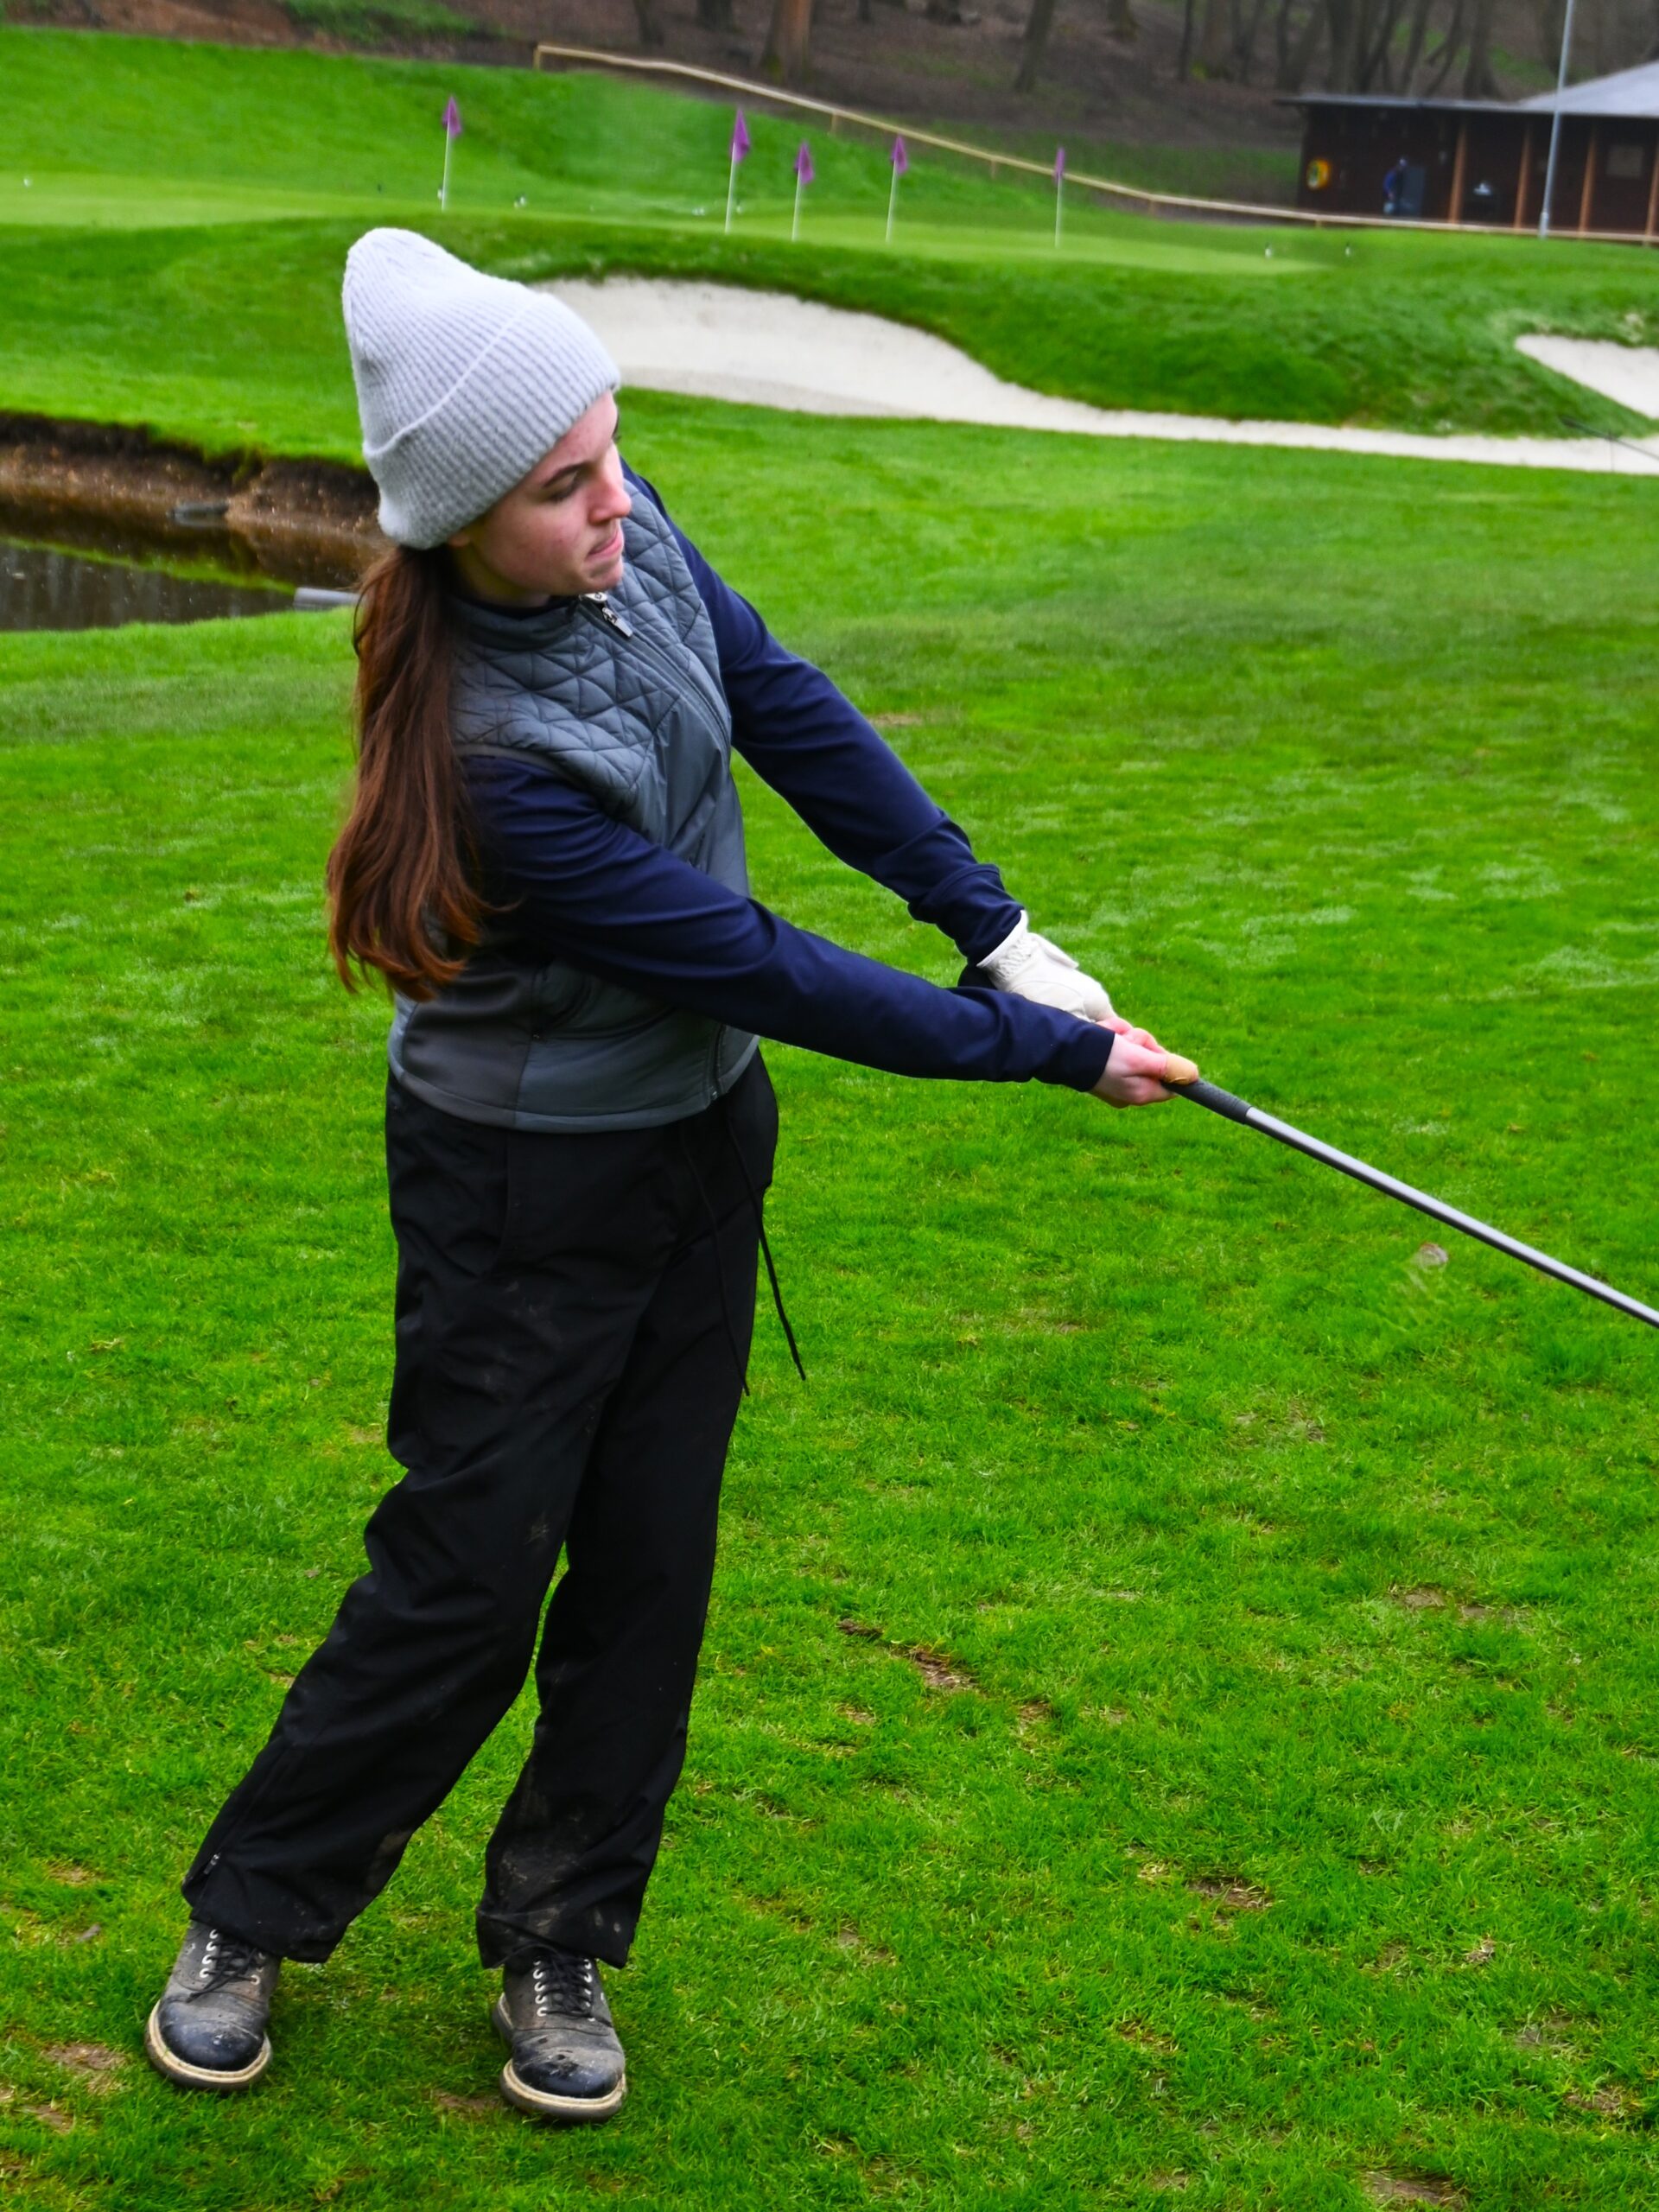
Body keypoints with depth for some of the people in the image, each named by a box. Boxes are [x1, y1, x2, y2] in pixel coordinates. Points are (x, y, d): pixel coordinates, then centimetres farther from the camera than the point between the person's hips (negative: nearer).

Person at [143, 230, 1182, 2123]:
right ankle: (249, 1918, 25)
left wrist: (992, 924, -5)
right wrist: (1046, 1052, -18)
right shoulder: (490, 758, -32)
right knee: (470, 1577, 3)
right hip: (526, 1185, -7)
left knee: (650, 1562, 11)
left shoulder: (629, 545, -11)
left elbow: (791, 715, 1)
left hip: (700, 1138, 7)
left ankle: (558, 1945, 27)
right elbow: (751, 967, -26)